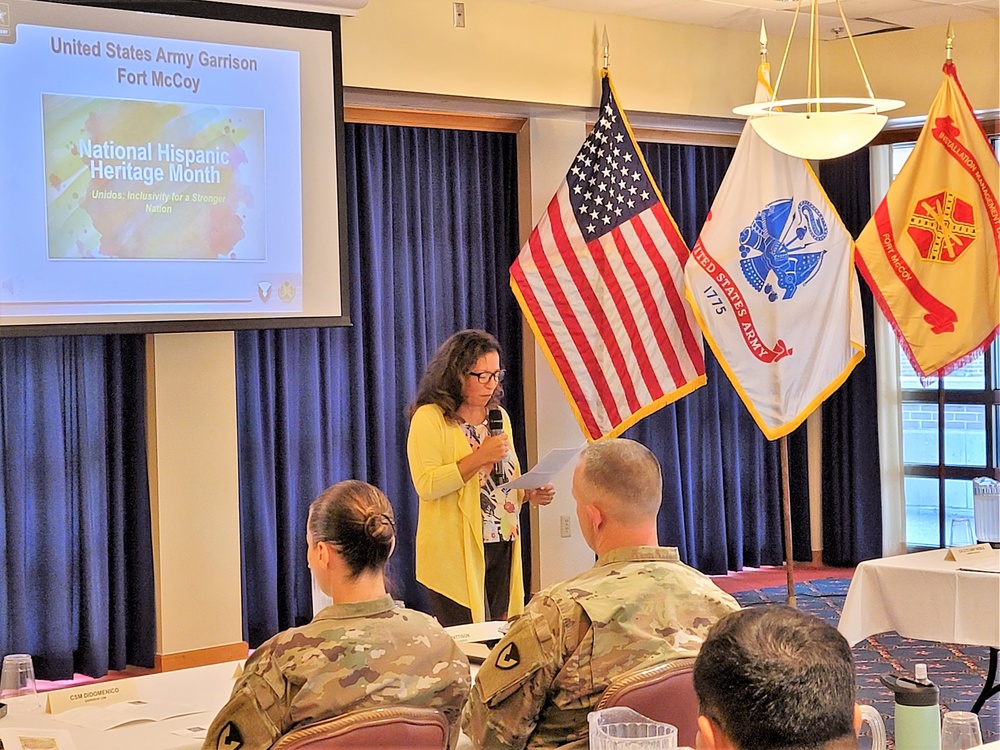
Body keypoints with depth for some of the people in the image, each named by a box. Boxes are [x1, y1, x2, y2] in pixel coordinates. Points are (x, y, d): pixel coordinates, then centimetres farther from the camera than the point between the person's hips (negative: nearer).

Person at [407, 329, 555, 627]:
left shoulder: (499, 416, 15)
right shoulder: (430, 418, -7)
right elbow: (426, 485, -17)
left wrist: (531, 493, 3)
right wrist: (480, 457, -21)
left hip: (502, 547, 6)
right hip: (456, 554, -6)